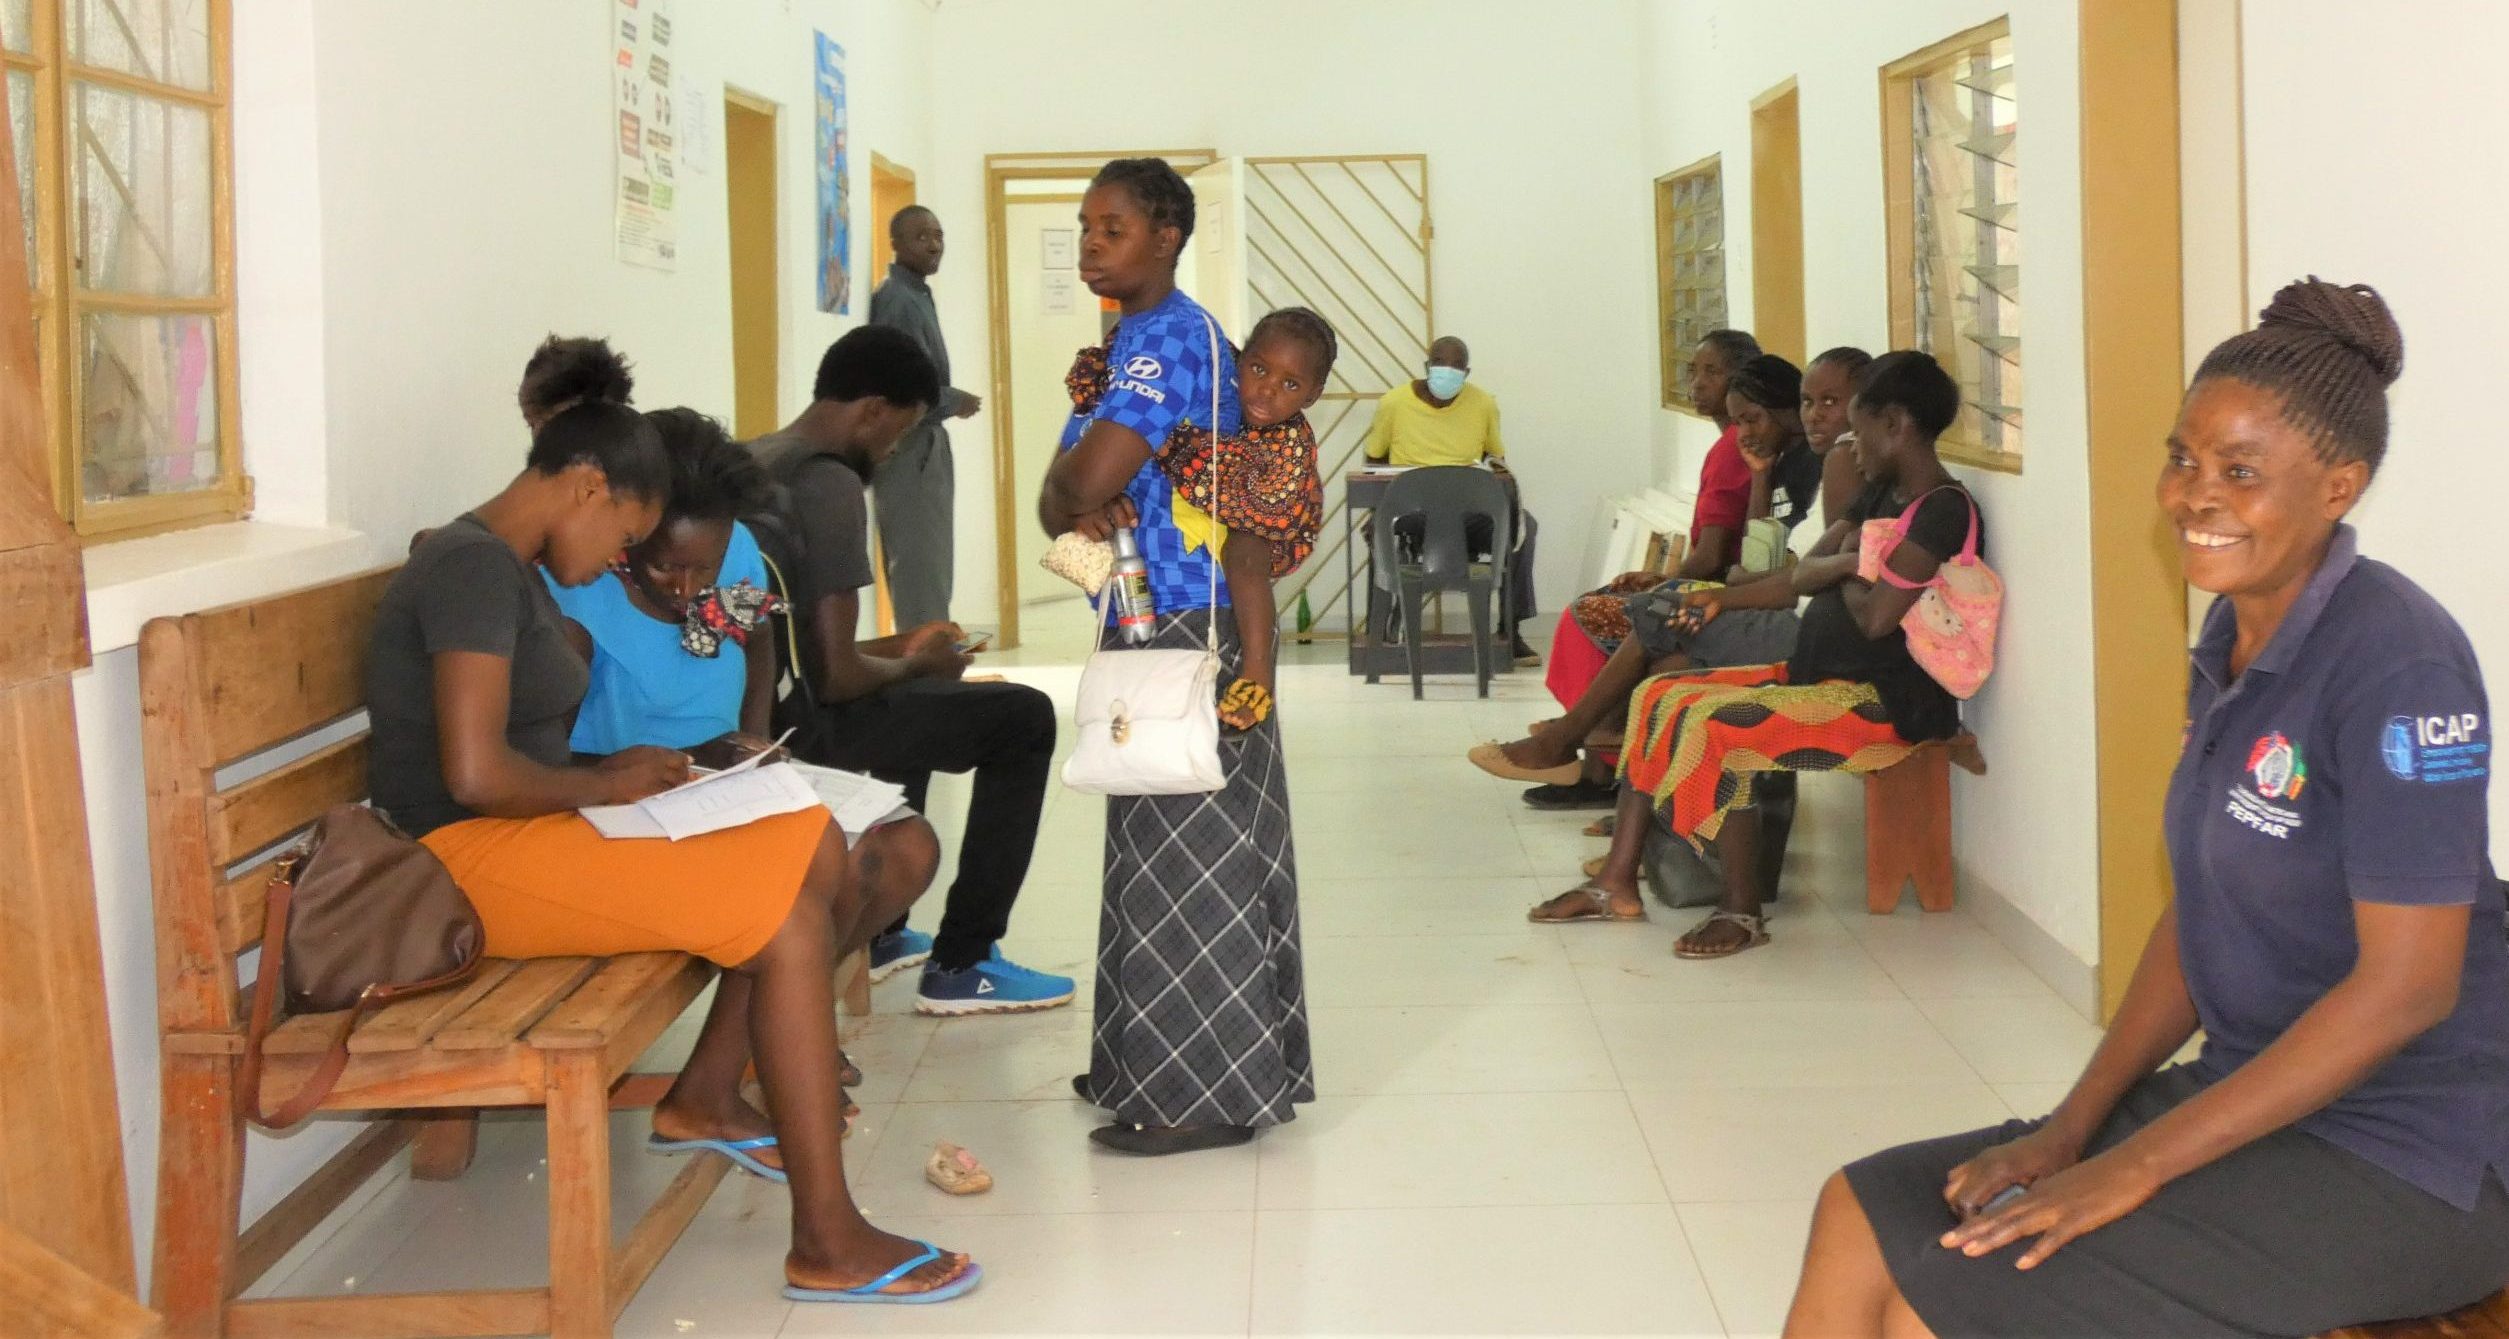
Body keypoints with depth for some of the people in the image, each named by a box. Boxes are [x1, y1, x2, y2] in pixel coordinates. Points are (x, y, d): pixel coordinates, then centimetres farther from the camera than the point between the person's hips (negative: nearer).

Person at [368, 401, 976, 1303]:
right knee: (790, 916, -20)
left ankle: (705, 1095, 14)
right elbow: (474, 773, -25)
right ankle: (827, 1244, -18)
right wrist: (607, 786, -11)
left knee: (813, 853, 3)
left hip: (521, 834, 10)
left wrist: (612, 773, 2)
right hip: (470, 858, -10)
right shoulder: (475, 566, -16)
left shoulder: (505, 568, 16)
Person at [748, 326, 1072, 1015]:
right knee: (1024, 718, 3)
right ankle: (961, 964, 5)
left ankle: (878, 931, 37)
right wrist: (916, 665, -1)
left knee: (909, 699, 35)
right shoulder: (830, 484, -17)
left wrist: (898, 649, 19)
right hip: (795, 729, -9)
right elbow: (836, 677, -20)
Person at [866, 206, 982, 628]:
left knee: (926, 561, 13)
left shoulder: (917, 294, 15)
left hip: (924, 443, 10)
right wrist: (956, 403, -9)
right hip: (909, 446, -10)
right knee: (919, 563, -9)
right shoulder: (897, 299, -15)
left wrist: (951, 400, 3)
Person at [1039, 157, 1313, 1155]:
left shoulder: (1169, 337, -15)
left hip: (1189, 631, -10)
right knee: (1162, 848, 15)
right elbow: (1067, 492, 11)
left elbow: (1081, 482, -24)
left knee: (1189, 852, -5)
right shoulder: (1133, 337, 16)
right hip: (1153, 626, 10)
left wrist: (1070, 490, -2)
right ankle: (1157, 1061, 26)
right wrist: (1085, 512, -10)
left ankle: (1209, 1095, 2)